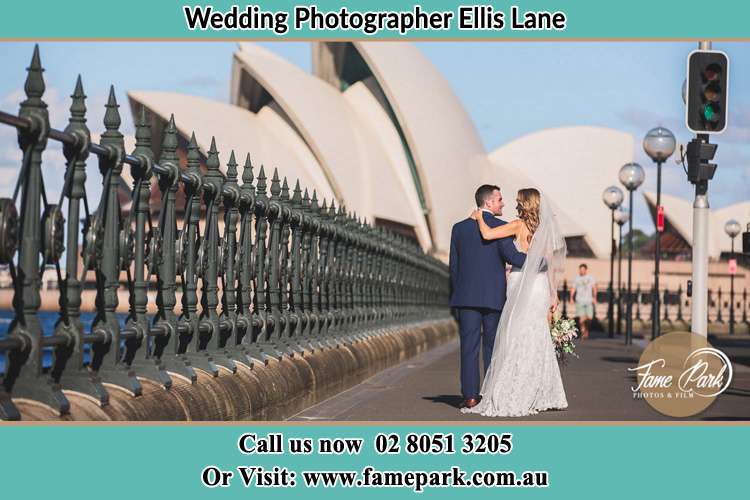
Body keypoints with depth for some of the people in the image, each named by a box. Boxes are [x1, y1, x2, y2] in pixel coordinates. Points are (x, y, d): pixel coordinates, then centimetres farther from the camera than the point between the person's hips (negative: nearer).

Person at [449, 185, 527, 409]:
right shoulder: (500, 227, -6)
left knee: (469, 346, 2)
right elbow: (512, 256, -17)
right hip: (494, 296, -2)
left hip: (466, 296, 2)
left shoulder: (459, 228, 7)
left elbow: (453, 265, 10)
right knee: (492, 347, 7)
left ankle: (470, 395, -2)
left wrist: (455, 294, 17)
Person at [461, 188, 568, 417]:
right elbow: (551, 265, 7)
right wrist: (554, 294, 10)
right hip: (540, 288, 6)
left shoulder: (519, 225, -9)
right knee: (537, 342, 11)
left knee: (515, 341, -3)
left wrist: (479, 217, 0)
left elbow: (487, 234, -18)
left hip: (522, 288, -6)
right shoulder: (545, 229, 8)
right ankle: (545, 396, 14)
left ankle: (509, 399, -2)